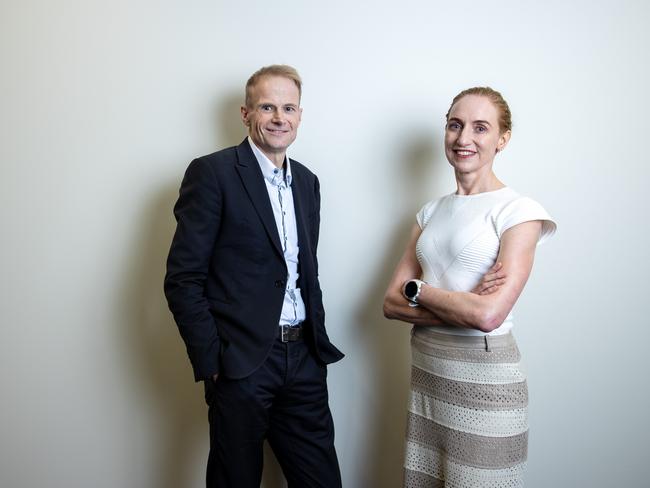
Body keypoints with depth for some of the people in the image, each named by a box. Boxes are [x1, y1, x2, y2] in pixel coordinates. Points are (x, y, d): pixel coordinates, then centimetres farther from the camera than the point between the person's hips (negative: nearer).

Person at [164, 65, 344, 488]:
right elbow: (183, 279, -11)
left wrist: (317, 340, 10)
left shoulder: (307, 182, 12)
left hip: (304, 359, 6)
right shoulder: (212, 173, -8)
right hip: (240, 361, -5)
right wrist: (211, 363, -13)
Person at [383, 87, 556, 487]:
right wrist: (462, 305, -14)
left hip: (484, 377, -5)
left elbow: (489, 315, -22)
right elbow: (392, 303, 2)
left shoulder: (519, 211, -10)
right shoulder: (432, 212, 8)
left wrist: (416, 289, -8)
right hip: (427, 370, 6)